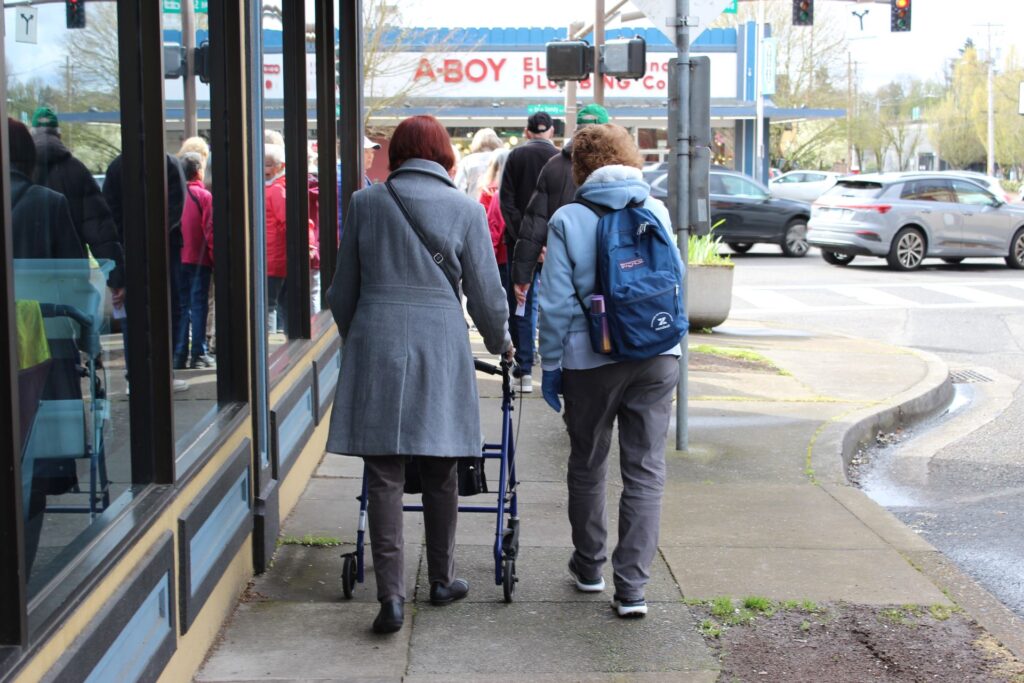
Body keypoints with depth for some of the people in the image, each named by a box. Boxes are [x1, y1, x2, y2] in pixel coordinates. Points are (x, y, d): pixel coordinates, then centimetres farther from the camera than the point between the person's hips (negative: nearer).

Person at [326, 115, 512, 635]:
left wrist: (352, 338, 30)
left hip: (376, 343, 0)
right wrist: (499, 342, 24)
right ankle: (441, 580, 25)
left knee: (384, 475, 1)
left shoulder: (365, 203, 5)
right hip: (441, 347, 0)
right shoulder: (465, 209, 2)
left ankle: (391, 594, -6)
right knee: (441, 472, 13)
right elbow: (486, 293, 5)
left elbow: (343, 290, 11)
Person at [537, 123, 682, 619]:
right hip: (658, 356, 2)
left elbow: (557, 303, -6)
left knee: (587, 465, 17)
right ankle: (632, 587, 2)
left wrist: (551, 364, 2)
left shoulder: (568, 220, -6)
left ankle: (589, 566, 30)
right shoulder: (658, 212, 5)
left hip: (592, 360, -2)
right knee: (645, 471, 4)